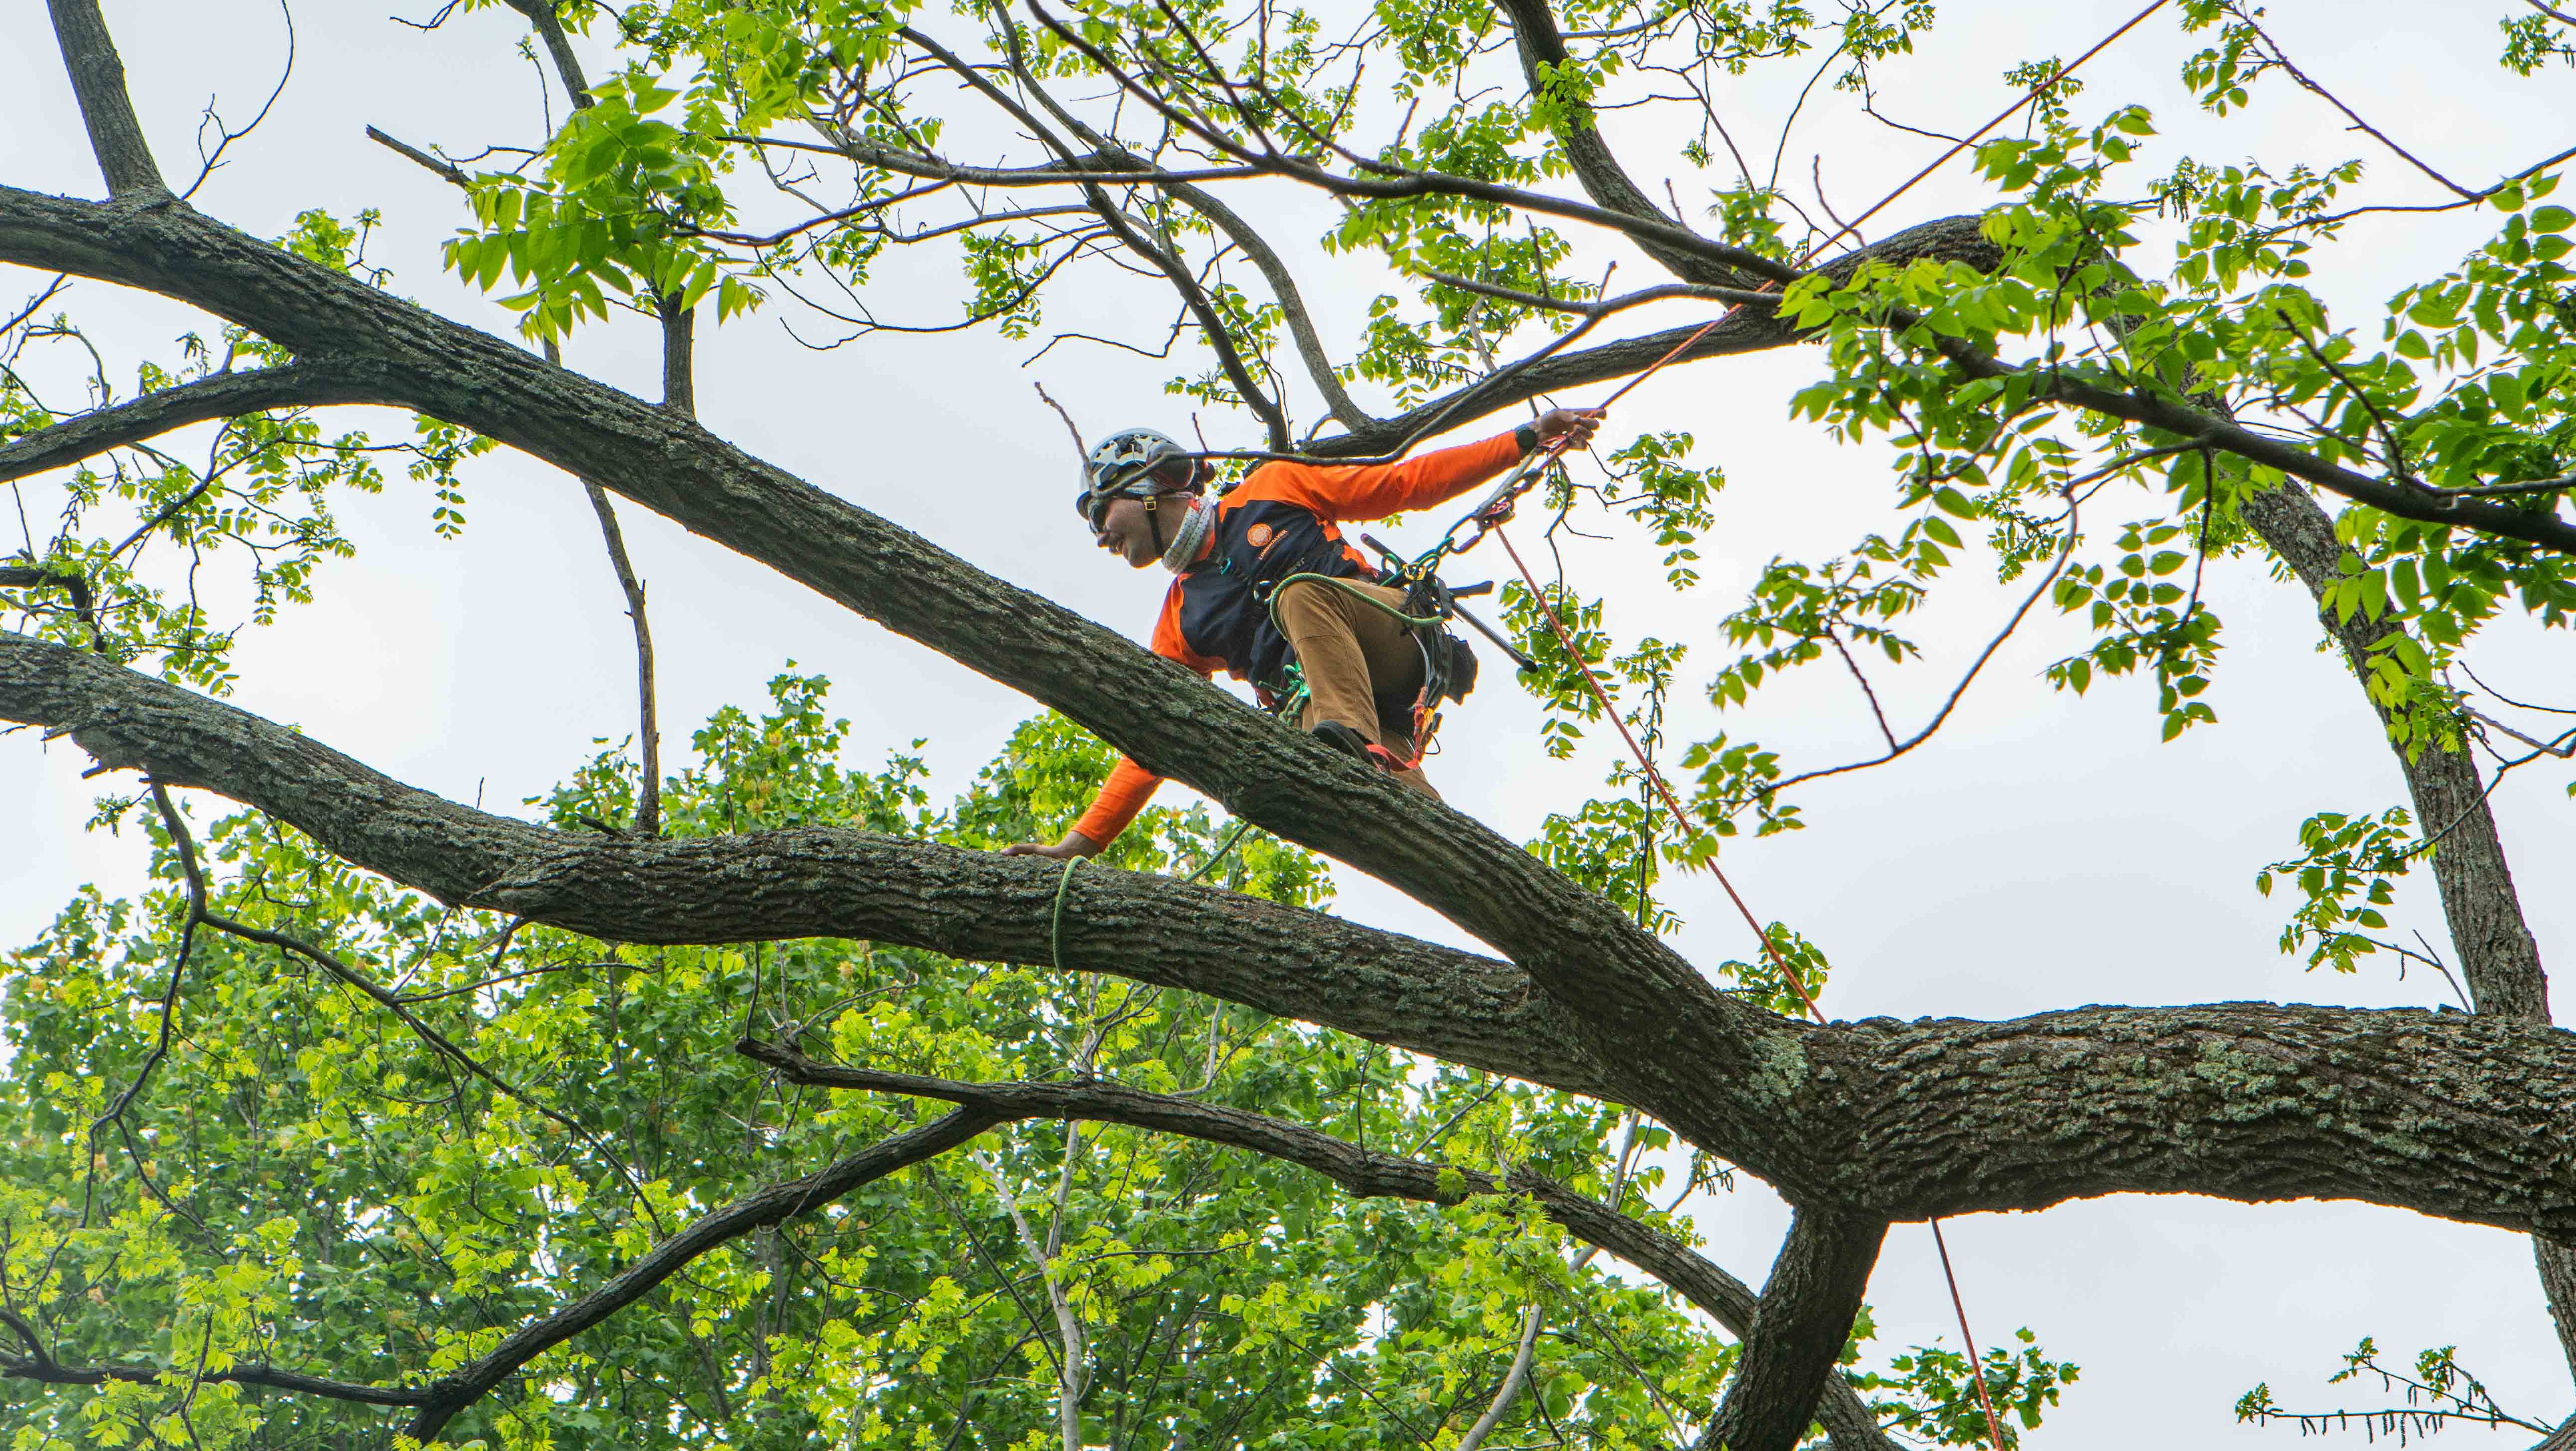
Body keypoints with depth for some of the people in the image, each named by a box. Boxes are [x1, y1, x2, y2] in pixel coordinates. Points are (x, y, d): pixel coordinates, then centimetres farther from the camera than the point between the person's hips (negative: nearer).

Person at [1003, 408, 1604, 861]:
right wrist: (1080, 843, 12)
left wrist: (1524, 438, 5)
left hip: (1401, 637, -2)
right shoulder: (1182, 621, 23)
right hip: (1322, 700, 3)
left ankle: (1354, 742, -49)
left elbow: (1406, 484, 13)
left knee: (1300, 592, -33)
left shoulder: (1271, 490, 14)